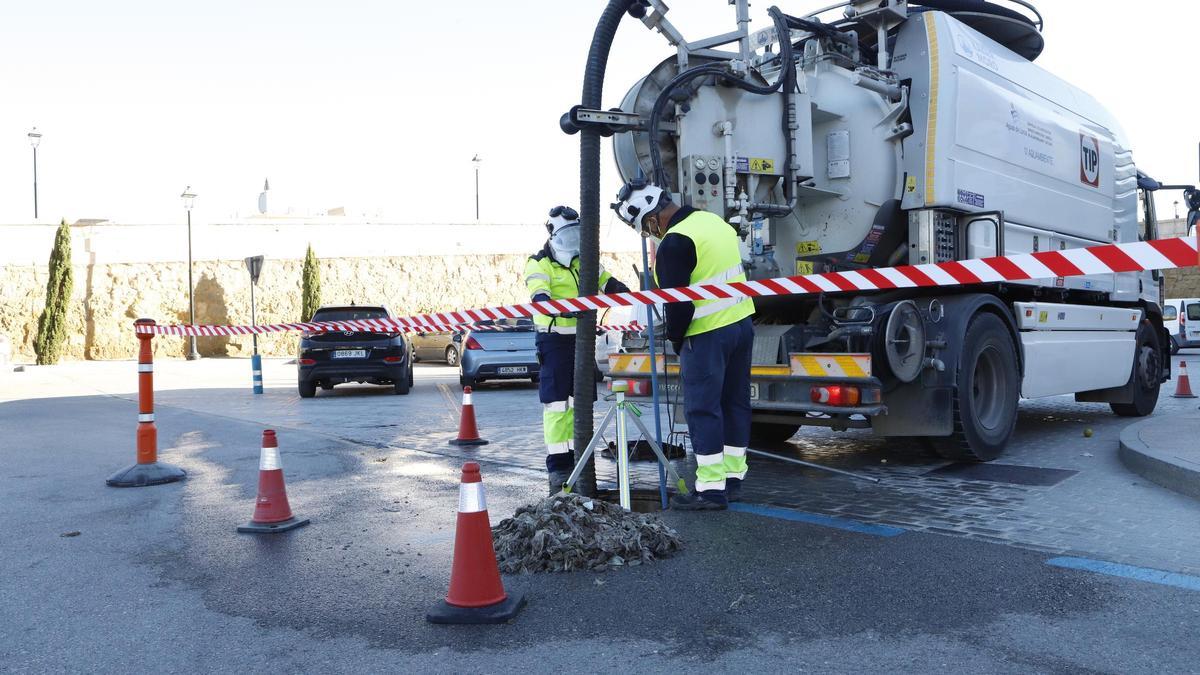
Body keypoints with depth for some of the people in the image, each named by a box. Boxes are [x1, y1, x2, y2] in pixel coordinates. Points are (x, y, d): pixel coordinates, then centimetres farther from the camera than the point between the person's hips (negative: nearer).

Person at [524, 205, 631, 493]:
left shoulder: (582, 261, 14)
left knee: (578, 404, 11)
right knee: (557, 405, -7)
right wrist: (562, 309, -43)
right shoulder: (539, 264, -7)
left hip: (582, 340, 7)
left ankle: (575, 460, 21)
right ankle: (557, 468, -2)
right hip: (554, 341, -6)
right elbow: (540, 297, -23)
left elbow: (607, 282, 5)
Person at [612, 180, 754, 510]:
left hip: (707, 335, -9)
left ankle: (711, 488, 1)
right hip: (742, 324, 9)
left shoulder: (674, 243, -16)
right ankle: (732, 479, 22)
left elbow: (678, 301, -17)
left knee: (702, 410, -1)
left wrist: (675, 337, -2)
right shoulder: (715, 221, 11)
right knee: (735, 403, 13)